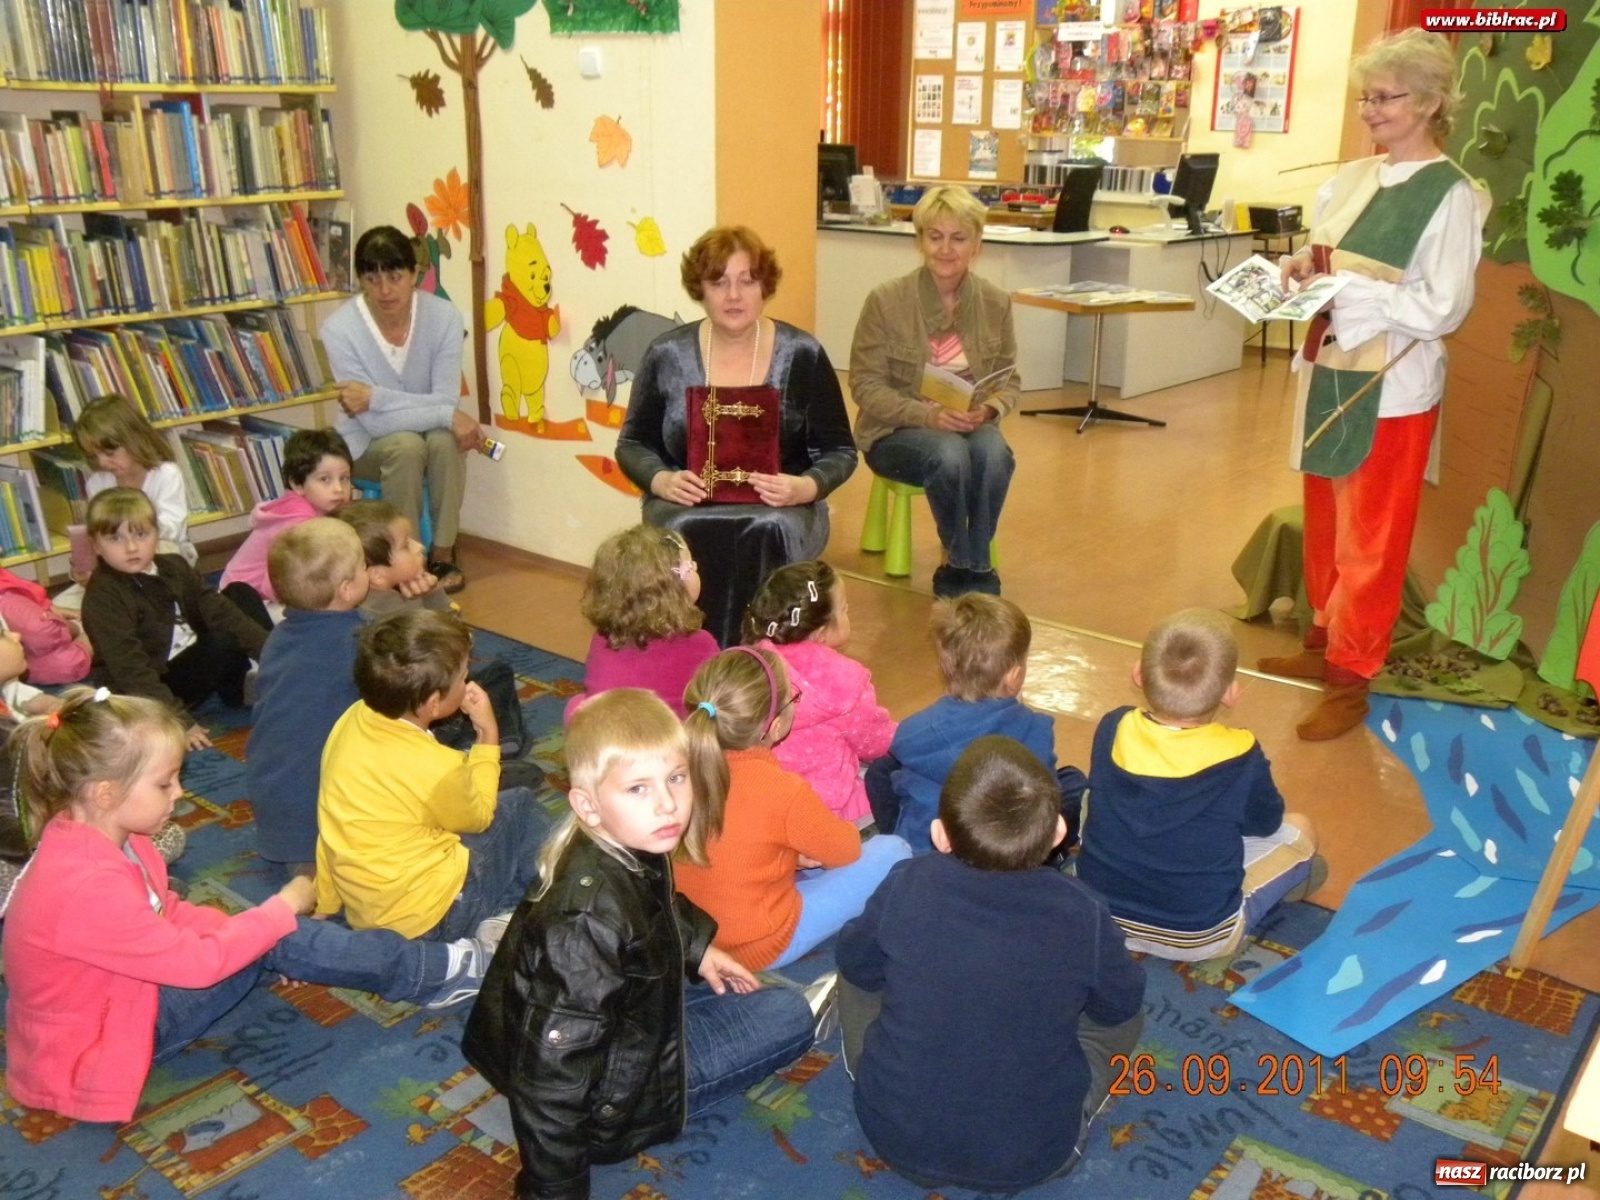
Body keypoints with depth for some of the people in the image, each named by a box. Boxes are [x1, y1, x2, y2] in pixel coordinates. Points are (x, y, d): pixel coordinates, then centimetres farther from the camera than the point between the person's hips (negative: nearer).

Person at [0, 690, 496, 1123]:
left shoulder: (92, 835, -6)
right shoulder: (87, 888, -35)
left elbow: (168, 912, 7)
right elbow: (196, 961, -27)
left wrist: (247, 931, -4)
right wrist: (281, 910, -15)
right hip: (93, 1055, -9)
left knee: (274, 940, -2)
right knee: (281, 943, -16)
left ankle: (423, 968, 7)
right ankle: (434, 973, -3)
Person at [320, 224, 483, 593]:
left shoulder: (444, 316, -18)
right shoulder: (339, 329, -23)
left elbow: (446, 401, -22)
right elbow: (375, 423, -26)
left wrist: (375, 396, -29)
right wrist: (447, 416, -31)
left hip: (431, 434, 2)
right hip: (367, 444, -2)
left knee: (444, 438, -31)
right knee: (406, 444, -33)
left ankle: (442, 552, -14)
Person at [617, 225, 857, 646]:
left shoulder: (802, 355, 2)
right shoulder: (666, 355, 4)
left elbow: (839, 451, 4)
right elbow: (633, 443, 10)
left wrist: (806, 487, -18)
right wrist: (662, 480, -12)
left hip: (777, 508, 0)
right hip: (688, 505, 1)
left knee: (768, 533, -36)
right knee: (688, 534, -35)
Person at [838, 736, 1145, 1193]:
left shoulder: (905, 888, -19)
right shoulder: (1083, 913, -19)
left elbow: (857, 967, 1)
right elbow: (1121, 1006, 1)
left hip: (897, 1136, 1)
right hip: (1034, 1156, 0)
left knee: (860, 977, 23)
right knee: (1125, 1017, 22)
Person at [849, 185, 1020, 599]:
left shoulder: (995, 303, 1)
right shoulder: (886, 300, -9)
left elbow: (1010, 382, 7)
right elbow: (865, 386, -9)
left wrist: (988, 409, -17)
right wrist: (929, 414, -24)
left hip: (970, 426, 3)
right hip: (897, 432, -3)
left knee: (994, 453, -33)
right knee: (949, 455, -35)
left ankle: (970, 571, -16)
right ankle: (964, 567, -12)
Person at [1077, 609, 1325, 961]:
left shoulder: (1112, 730, -13)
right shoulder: (1241, 759, -21)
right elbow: (1266, 824, 1)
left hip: (1101, 916, 2)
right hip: (1200, 934, -2)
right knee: (1298, 830, 16)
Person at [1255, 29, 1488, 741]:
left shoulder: (1452, 196, -13)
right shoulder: (1352, 179, 7)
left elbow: (1444, 309, -18)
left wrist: (1344, 289, -24)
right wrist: (1302, 270, -5)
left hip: (1393, 386, -7)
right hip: (1329, 371, 7)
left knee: (1370, 540, 2)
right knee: (1325, 524, 17)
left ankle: (1351, 680, 13)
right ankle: (1324, 644, 33)